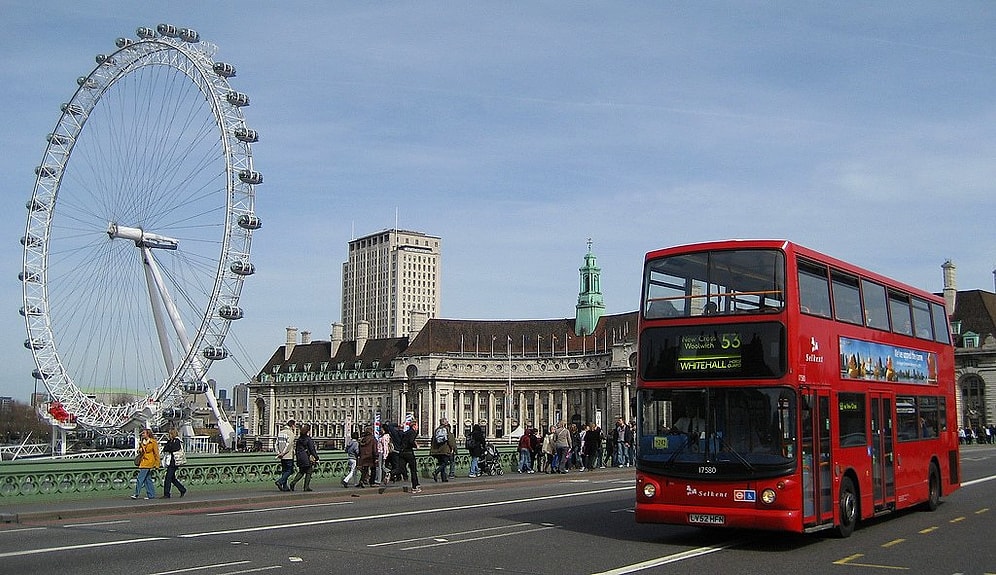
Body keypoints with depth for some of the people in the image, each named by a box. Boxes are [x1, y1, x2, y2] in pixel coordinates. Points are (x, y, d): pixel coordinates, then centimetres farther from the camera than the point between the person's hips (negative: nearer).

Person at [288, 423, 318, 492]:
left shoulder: (299, 439, 7)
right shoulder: (309, 440, -13)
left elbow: (296, 449, 13)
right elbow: (312, 450, -13)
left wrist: (297, 458, 21)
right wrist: (316, 458, -4)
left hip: (300, 458, 7)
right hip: (307, 459, -7)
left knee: (301, 472, 16)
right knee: (308, 473, 4)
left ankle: (293, 483, 1)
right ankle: (306, 487, 4)